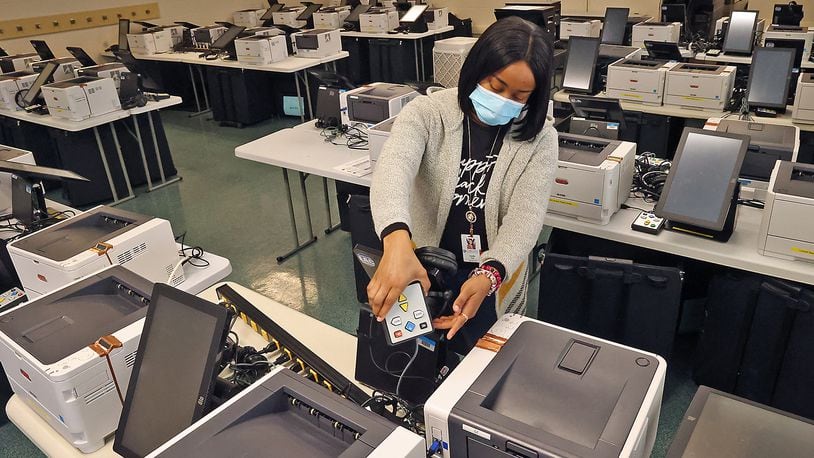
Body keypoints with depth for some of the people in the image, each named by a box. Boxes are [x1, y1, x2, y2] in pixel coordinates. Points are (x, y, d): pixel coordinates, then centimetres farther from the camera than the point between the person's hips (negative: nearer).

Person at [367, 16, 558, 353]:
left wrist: (488, 276, -38)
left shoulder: (539, 138, -10)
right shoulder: (428, 112, -15)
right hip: (423, 272, 0)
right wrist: (396, 241, -55)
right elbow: (394, 165, -34)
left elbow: (525, 217, -18)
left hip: (493, 282, 1)